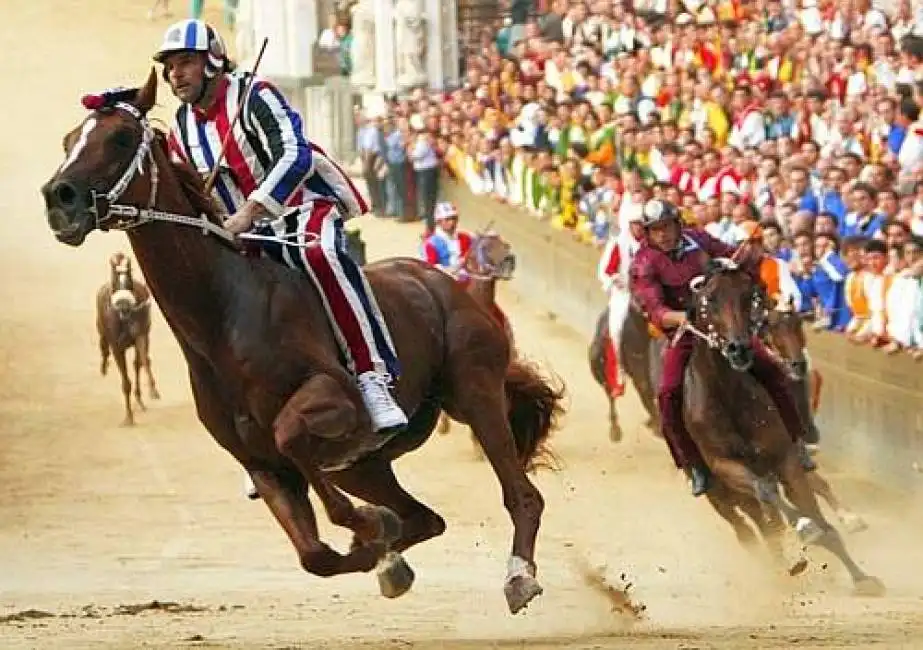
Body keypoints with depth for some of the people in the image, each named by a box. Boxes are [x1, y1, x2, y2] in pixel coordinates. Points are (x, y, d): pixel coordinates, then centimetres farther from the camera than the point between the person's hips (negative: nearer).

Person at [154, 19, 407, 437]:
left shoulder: (253, 96, -10)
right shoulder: (182, 128, 12)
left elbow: (294, 156, -24)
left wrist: (248, 213, -33)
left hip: (304, 209, -8)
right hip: (246, 236, 8)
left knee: (320, 255, -40)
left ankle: (372, 376, -44)